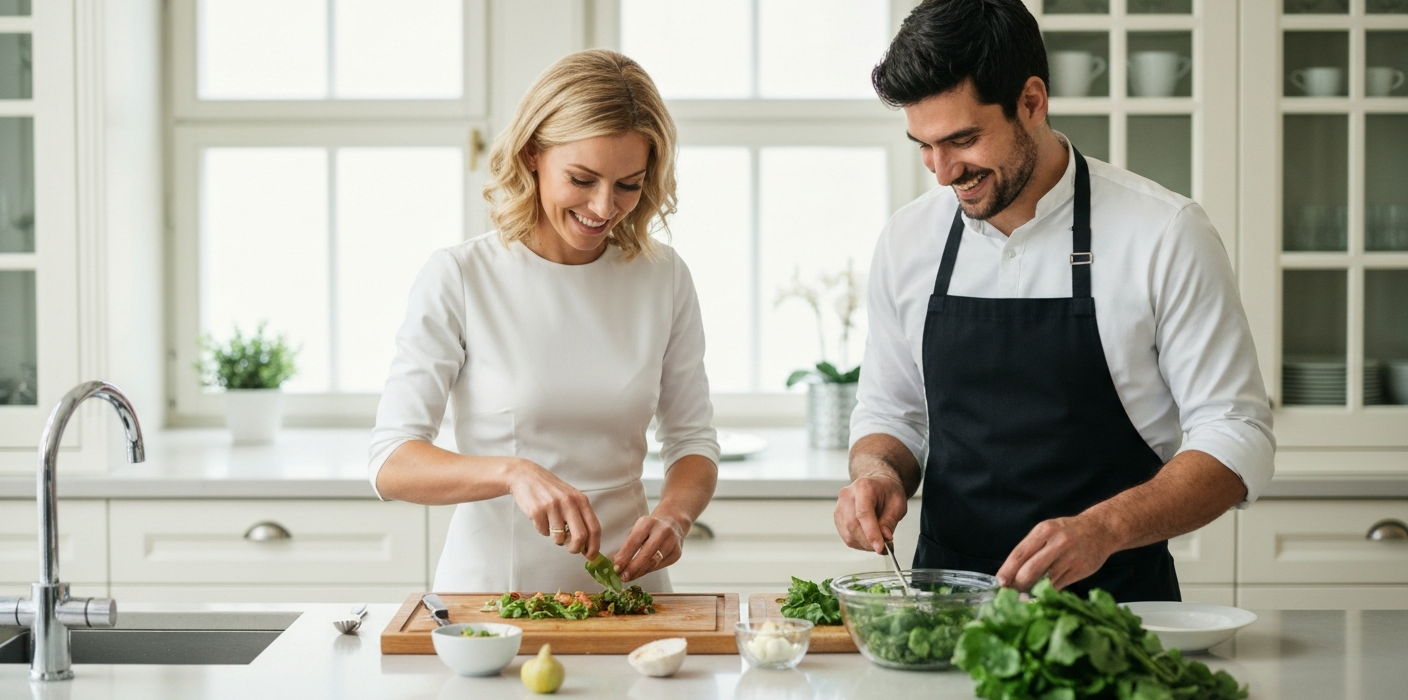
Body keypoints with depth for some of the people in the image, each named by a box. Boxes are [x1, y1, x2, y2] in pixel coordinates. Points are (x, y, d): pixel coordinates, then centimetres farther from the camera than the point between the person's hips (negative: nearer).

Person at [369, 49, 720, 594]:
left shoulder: (663, 278, 5)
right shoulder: (459, 278, -5)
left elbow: (692, 440, 12)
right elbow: (391, 464, -10)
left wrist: (674, 514, -10)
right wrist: (511, 473, -27)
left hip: (624, 589, 2)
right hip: (487, 591, -2)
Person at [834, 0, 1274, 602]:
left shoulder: (1165, 235, -6)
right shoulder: (906, 241, 8)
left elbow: (1237, 440, -6)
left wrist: (1103, 528, -20)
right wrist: (878, 474, -3)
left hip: (1113, 603, -3)